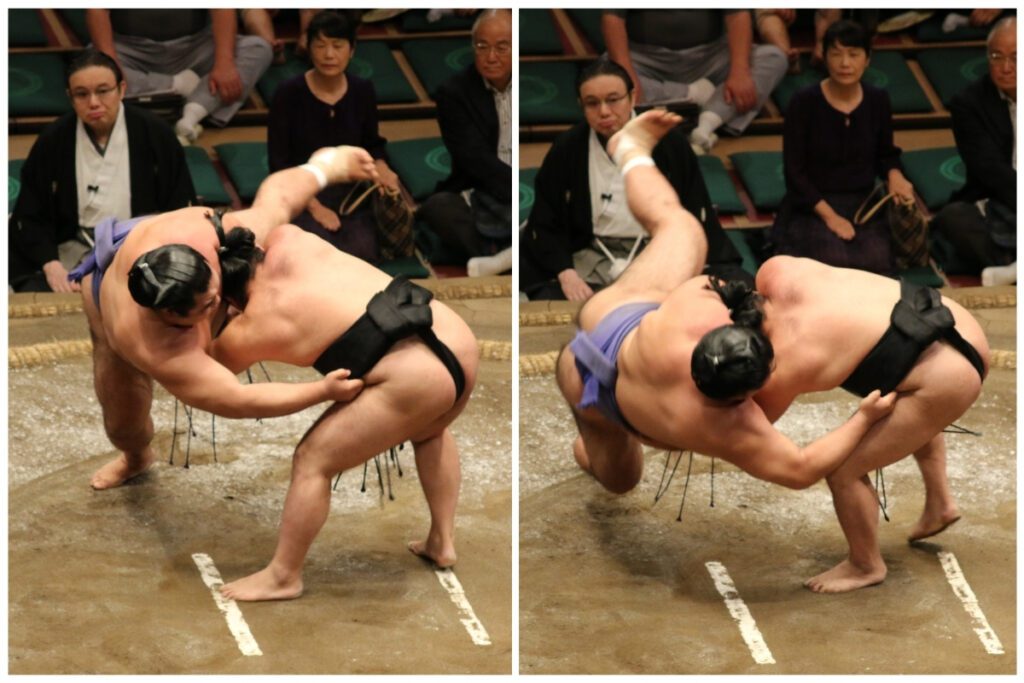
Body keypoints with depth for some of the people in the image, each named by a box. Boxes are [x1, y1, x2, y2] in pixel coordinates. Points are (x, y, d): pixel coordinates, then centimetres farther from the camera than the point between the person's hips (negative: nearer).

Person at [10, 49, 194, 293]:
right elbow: (30, 217, 4)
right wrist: (51, 265, -13)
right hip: (72, 252, 1)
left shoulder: (155, 135, -1)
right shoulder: (52, 140, 1)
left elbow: (182, 208, 2)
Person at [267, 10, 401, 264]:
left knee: (362, 254, -26)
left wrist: (380, 166, -7)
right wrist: (314, 207, -15)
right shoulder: (289, 94, -9)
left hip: (351, 193, 3)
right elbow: (279, 162, -7)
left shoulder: (362, 91, 1)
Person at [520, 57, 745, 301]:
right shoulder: (566, 150, -2)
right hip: (591, 258, 0)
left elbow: (695, 215, 2)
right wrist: (566, 274, -13)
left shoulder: (669, 143, -3)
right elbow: (546, 224, 3)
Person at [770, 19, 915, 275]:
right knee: (834, 262, -31)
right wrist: (829, 215, -17)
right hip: (813, 206, -3)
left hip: (864, 205, 3)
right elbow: (794, 172, -9)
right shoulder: (804, 103, -10)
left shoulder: (878, 100, 1)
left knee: (876, 262, -25)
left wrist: (894, 176, -7)